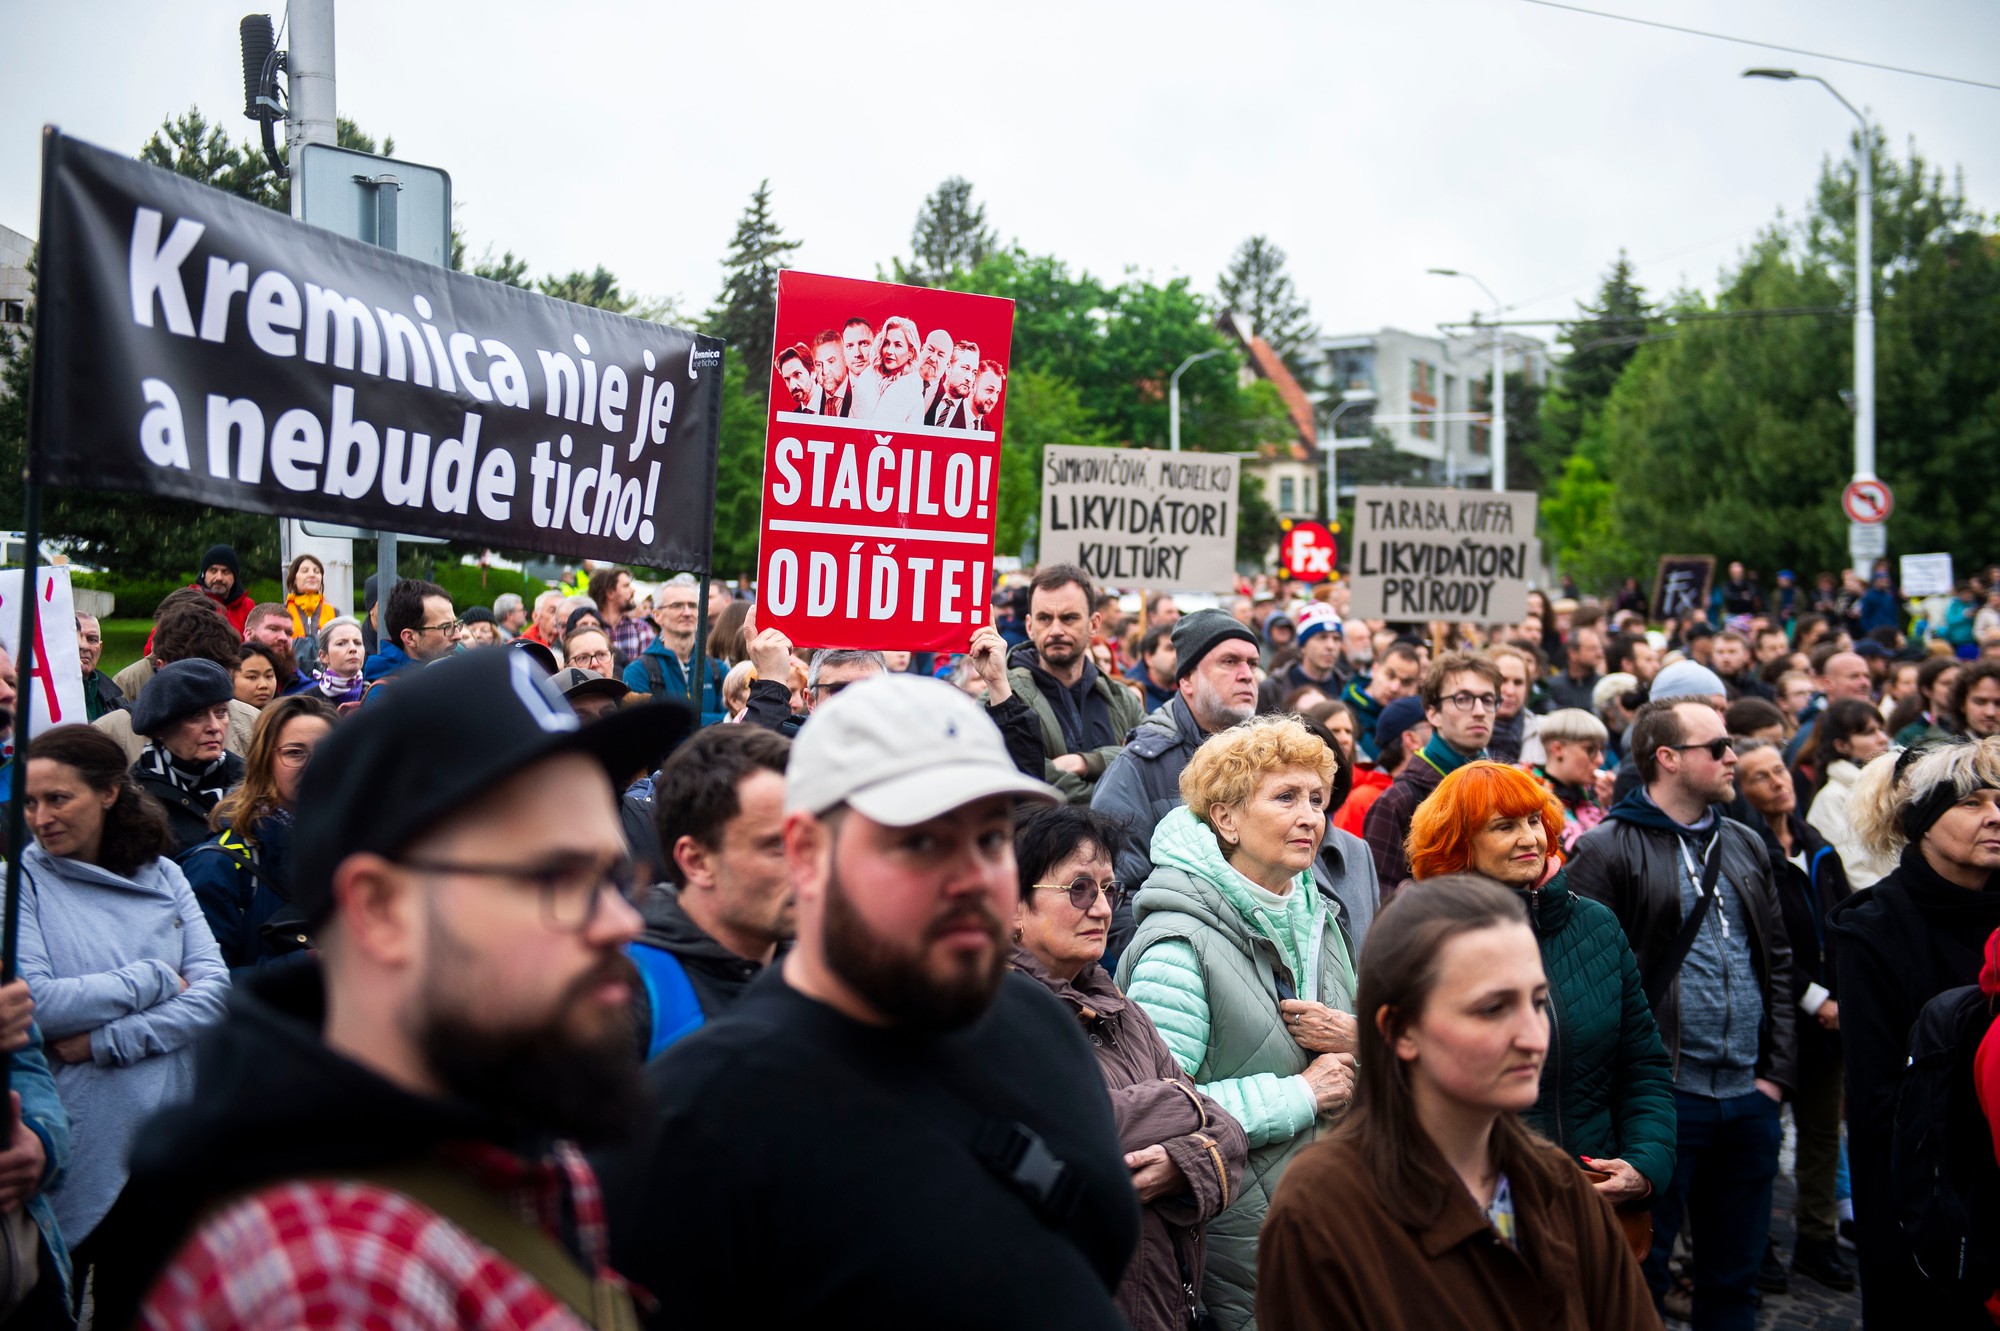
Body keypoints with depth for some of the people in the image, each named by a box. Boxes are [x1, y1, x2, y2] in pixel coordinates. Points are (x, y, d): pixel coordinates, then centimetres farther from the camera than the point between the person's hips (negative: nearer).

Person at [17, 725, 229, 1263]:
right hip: (78, 1152, -3)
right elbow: (35, 1004, -16)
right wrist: (156, 980, -9)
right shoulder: (20, 882, -3)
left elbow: (215, 989, -3)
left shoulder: (161, 875, 7)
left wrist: (106, 1043, -15)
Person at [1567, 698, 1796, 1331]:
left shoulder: (1745, 845, 14)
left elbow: (1778, 963, 16)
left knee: (1735, 1276, 15)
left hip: (1750, 1097, 6)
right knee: (1640, 1273, 3)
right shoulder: (1606, 851, -7)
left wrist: (1778, 1070, 7)